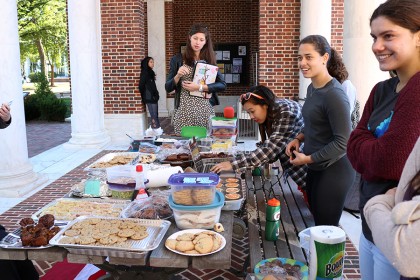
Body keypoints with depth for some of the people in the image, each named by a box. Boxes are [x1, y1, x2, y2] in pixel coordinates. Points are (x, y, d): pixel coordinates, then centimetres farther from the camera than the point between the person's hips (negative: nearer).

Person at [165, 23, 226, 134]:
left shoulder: (209, 60, 10)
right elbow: (168, 88, 5)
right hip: (184, 111, -1)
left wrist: (199, 87, -11)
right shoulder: (178, 60, 6)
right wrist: (178, 76, -13)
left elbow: (222, 85, 0)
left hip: (205, 110, 1)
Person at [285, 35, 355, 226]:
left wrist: (308, 159, -14)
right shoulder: (312, 88, 5)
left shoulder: (334, 94, -20)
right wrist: (299, 138, 2)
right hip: (315, 169, 8)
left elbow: (343, 141, -20)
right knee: (317, 223, 18)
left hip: (334, 171, -8)